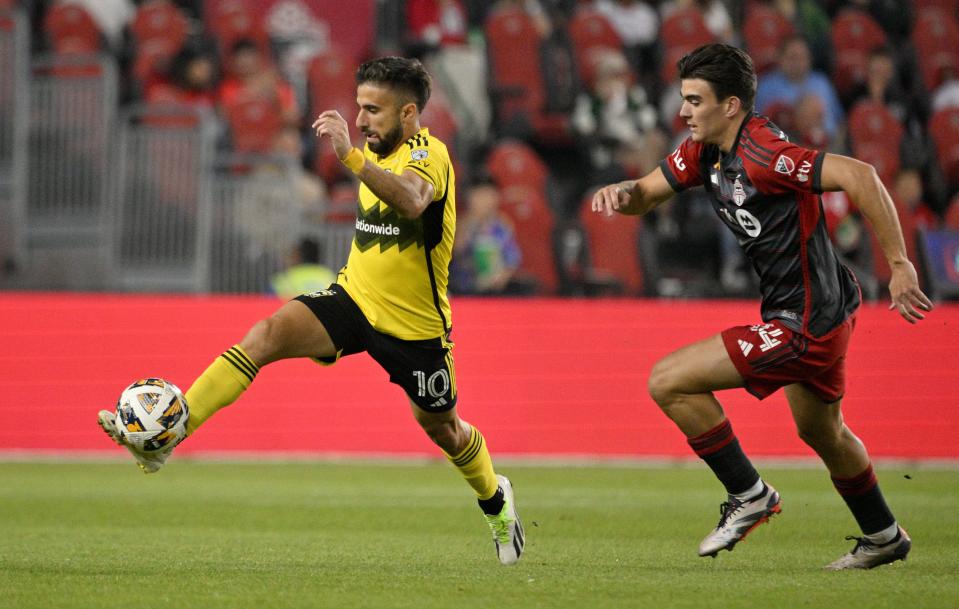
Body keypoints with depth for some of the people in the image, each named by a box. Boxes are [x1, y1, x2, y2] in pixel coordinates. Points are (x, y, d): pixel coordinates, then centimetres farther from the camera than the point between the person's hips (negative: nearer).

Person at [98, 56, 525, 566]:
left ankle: (495, 498, 47)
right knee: (267, 334, -20)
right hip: (353, 298, 6)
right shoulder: (381, 155, 6)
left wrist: (350, 155, -55)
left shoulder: (429, 154, -20)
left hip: (412, 322, -6)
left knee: (440, 426, 14)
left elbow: (412, 201, -45)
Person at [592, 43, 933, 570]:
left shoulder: (763, 155, -25)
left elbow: (859, 176, -32)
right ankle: (883, 536, 48)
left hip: (803, 321, -10)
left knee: (668, 382, -11)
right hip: (823, 310, 10)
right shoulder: (705, 151, 3)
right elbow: (649, 192, 12)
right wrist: (622, 193, -13)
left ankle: (749, 495, 2)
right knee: (820, 431, 30)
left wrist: (899, 265, -30)